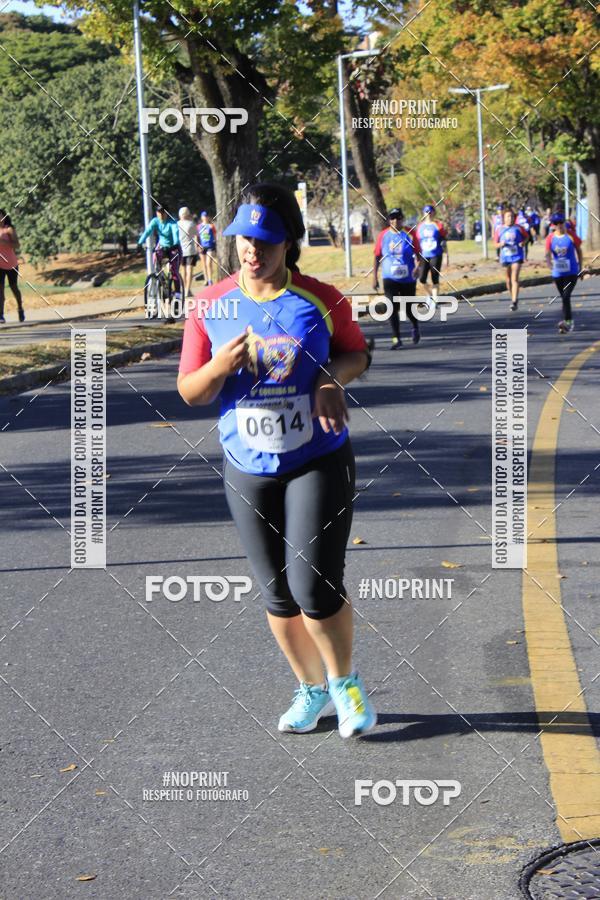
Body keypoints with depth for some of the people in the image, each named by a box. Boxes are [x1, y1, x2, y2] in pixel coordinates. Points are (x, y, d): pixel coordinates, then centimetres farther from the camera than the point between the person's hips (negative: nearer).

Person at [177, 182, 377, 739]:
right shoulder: (211, 307, -2)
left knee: (313, 586, -12)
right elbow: (190, 393, 2)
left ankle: (345, 682, 15)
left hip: (318, 461, -2)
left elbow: (356, 352, 10)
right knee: (277, 594, 9)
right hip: (248, 470, 3)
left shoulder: (320, 301, -6)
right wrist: (220, 366, -19)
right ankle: (312, 689, 31)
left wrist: (333, 377, -13)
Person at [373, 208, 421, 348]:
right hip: (390, 278, 1)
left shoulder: (410, 235, -3)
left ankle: (415, 327, 41)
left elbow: (418, 253, -3)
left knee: (409, 308, 10)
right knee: (392, 308, -11)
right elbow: (377, 257, 6)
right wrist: (375, 277, 3)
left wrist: (417, 266, -23)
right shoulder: (383, 235, 1)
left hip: (408, 278, -1)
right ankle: (396, 339, -6)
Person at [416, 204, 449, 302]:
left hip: (436, 256, -3)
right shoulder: (420, 226, 9)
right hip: (424, 256, 3)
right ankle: (430, 294, 17)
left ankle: (435, 299, 8)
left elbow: (444, 242, 3)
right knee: (422, 279, -7)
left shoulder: (438, 226, 1)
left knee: (435, 279, 0)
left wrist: (447, 256, 0)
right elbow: (417, 242, 14)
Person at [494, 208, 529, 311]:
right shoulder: (500, 230, 3)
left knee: (515, 279, -14)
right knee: (508, 279, 12)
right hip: (505, 257, 3)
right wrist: (501, 244, -13)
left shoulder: (518, 228, 0)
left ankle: (514, 302, -19)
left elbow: (526, 237, 14)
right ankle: (513, 298, 31)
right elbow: (496, 244, 9)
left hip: (517, 256, -3)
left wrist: (523, 243, -7)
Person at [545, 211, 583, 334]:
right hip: (557, 272, 4)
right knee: (564, 297, 13)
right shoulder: (550, 238, 1)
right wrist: (549, 262, -24)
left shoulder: (571, 236, -4)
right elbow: (548, 253, -2)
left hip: (571, 272, -4)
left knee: (566, 296, -18)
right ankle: (570, 321, 26)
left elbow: (579, 251, 5)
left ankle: (567, 322, -23)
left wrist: (580, 268, 7)